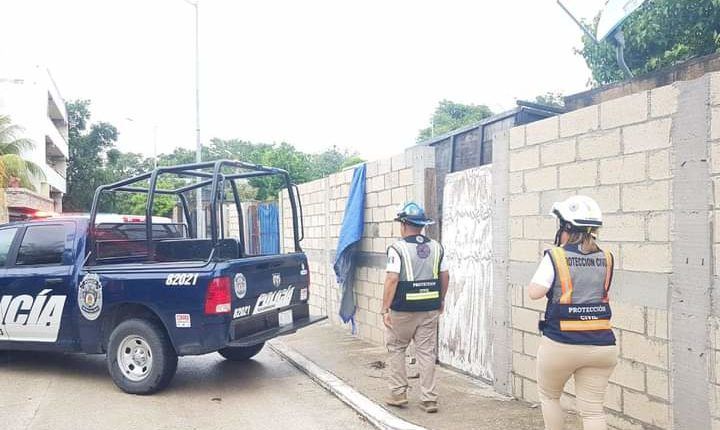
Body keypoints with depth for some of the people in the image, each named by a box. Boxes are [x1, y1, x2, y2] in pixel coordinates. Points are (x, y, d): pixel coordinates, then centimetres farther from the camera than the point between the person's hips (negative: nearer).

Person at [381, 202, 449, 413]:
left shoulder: (398, 248, -11)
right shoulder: (436, 247, 5)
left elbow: (392, 279, -16)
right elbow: (445, 276, 9)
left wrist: (385, 309, -12)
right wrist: (440, 301, 21)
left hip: (403, 310, -4)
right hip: (430, 309, 4)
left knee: (396, 349, 14)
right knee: (427, 352, 9)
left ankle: (398, 393, 18)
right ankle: (429, 399, 10)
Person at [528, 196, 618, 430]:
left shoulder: (555, 256, -10)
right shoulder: (606, 259, 4)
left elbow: (534, 293, -12)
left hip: (561, 344, -3)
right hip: (601, 345, 4)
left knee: (549, 396, 21)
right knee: (593, 409, 8)